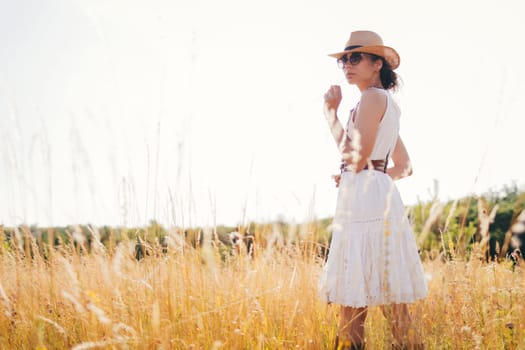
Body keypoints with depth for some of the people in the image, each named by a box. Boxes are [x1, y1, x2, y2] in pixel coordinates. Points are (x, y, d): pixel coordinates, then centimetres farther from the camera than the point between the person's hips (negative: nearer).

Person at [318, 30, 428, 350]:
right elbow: (405, 167, 23)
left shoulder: (373, 97, -7)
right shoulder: (388, 104, 21)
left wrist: (332, 113, -8)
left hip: (366, 200, -10)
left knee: (354, 300, -6)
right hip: (376, 199, 10)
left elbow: (356, 158, -17)